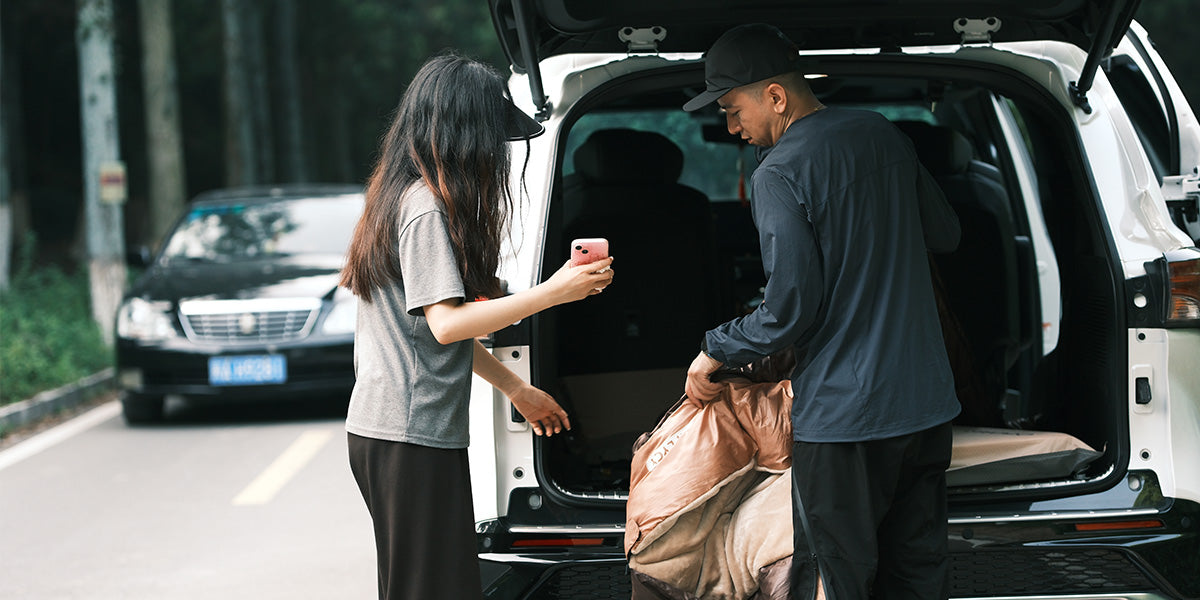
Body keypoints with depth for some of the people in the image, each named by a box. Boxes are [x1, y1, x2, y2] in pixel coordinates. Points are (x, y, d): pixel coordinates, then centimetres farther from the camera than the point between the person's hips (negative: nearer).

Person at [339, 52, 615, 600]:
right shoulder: (426, 208, -14)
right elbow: (446, 323, -21)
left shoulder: (398, 197, 17)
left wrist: (516, 389, 25)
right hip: (412, 437, -10)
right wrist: (552, 293, -21)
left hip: (382, 428, 10)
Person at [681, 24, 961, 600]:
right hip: (927, 400, 7)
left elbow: (791, 309, -18)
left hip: (842, 414, -7)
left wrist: (715, 351, -3)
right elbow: (945, 233, 19)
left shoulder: (780, 174, -16)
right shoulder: (883, 134, 7)